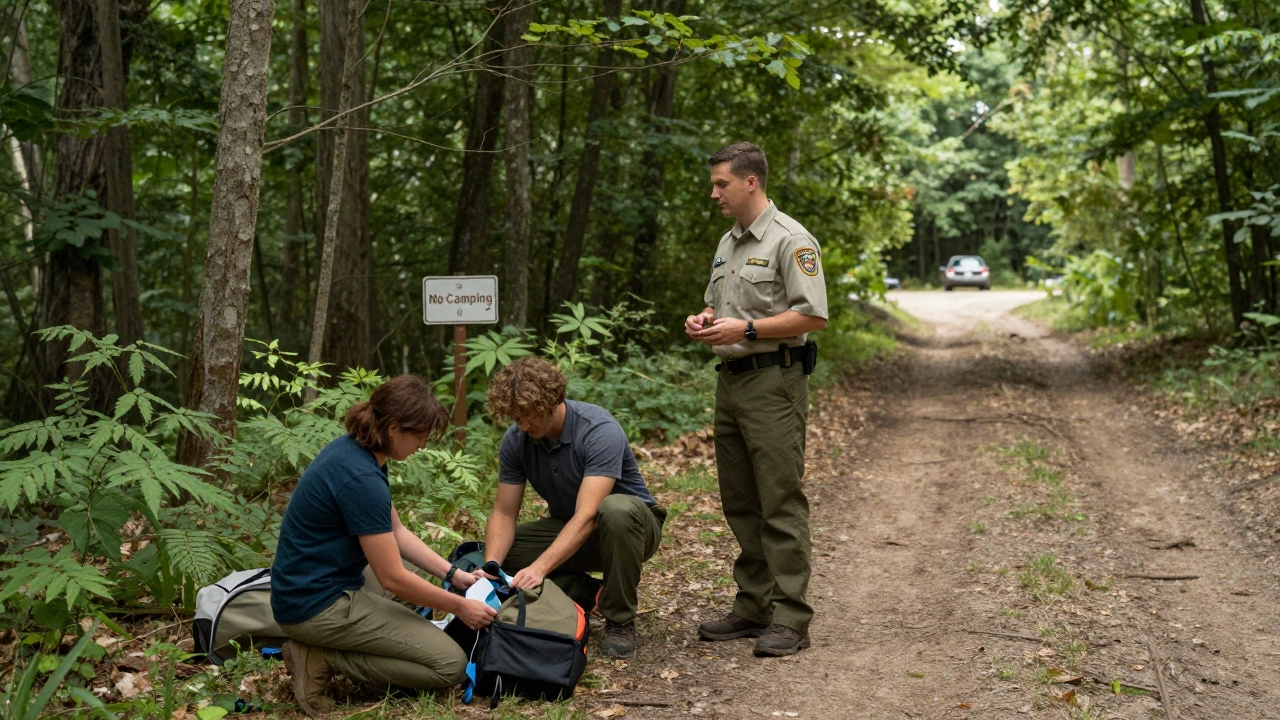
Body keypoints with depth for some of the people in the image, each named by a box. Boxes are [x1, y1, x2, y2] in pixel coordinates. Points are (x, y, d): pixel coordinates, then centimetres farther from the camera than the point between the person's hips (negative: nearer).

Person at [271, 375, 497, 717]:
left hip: (309, 586, 10)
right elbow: (392, 579, -19)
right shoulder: (361, 478, -25)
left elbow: (396, 532, 15)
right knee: (450, 665, -8)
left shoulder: (354, 449, 4)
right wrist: (460, 606, -7)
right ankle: (322, 658, -6)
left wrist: (454, 574, 8)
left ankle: (323, 643, 14)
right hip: (317, 606, -10)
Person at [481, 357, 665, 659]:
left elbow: (587, 516, -38)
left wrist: (540, 567, -49)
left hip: (632, 523, -5)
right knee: (501, 550, -15)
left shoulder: (600, 431, -30)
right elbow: (504, 513, -11)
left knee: (615, 509, -41)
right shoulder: (516, 439, -12)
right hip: (568, 530, 6)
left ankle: (620, 620, -21)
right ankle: (589, 593, -2)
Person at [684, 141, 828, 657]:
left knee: (781, 504, -7)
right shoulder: (728, 243, 18)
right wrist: (704, 321, 7)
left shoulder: (790, 241, -10)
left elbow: (813, 315, -16)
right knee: (740, 504, 12)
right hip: (730, 380, 9)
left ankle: (790, 620, -4)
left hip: (773, 380, -9)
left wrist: (745, 329, -19)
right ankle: (752, 608, 20)